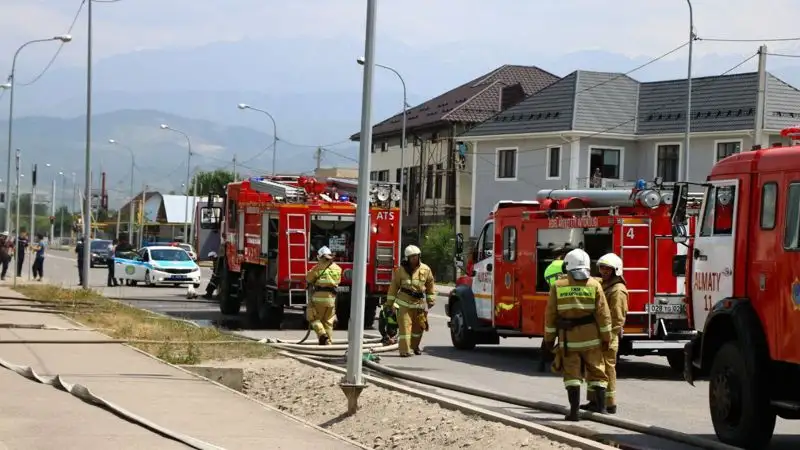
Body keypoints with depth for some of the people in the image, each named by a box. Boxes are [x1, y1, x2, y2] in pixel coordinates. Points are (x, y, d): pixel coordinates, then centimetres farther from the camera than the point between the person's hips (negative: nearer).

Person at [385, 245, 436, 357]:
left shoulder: (425, 270, 4)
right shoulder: (401, 270, 1)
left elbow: (430, 285, 12)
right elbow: (394, 286, 5)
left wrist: (431, 300, 8)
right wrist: (389, 302, 5)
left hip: (420, 302, 3)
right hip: (405, 302, -2)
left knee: (419, 326, 12)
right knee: (405, 326, -10)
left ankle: (415, 346, 34)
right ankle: (404, 350, -11)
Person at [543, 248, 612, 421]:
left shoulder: (558, 286, -2)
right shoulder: (594, 285, -4)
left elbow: (550, 314, -1)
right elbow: (603, 314, -5)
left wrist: (549, 338, 7)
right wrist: (606, 337, 2)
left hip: (568, 337, 0)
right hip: (591, 336, 0)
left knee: (572, 373, 3)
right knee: (596, 371, 12)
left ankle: (574, 411, -4)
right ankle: (601, 407, 8)